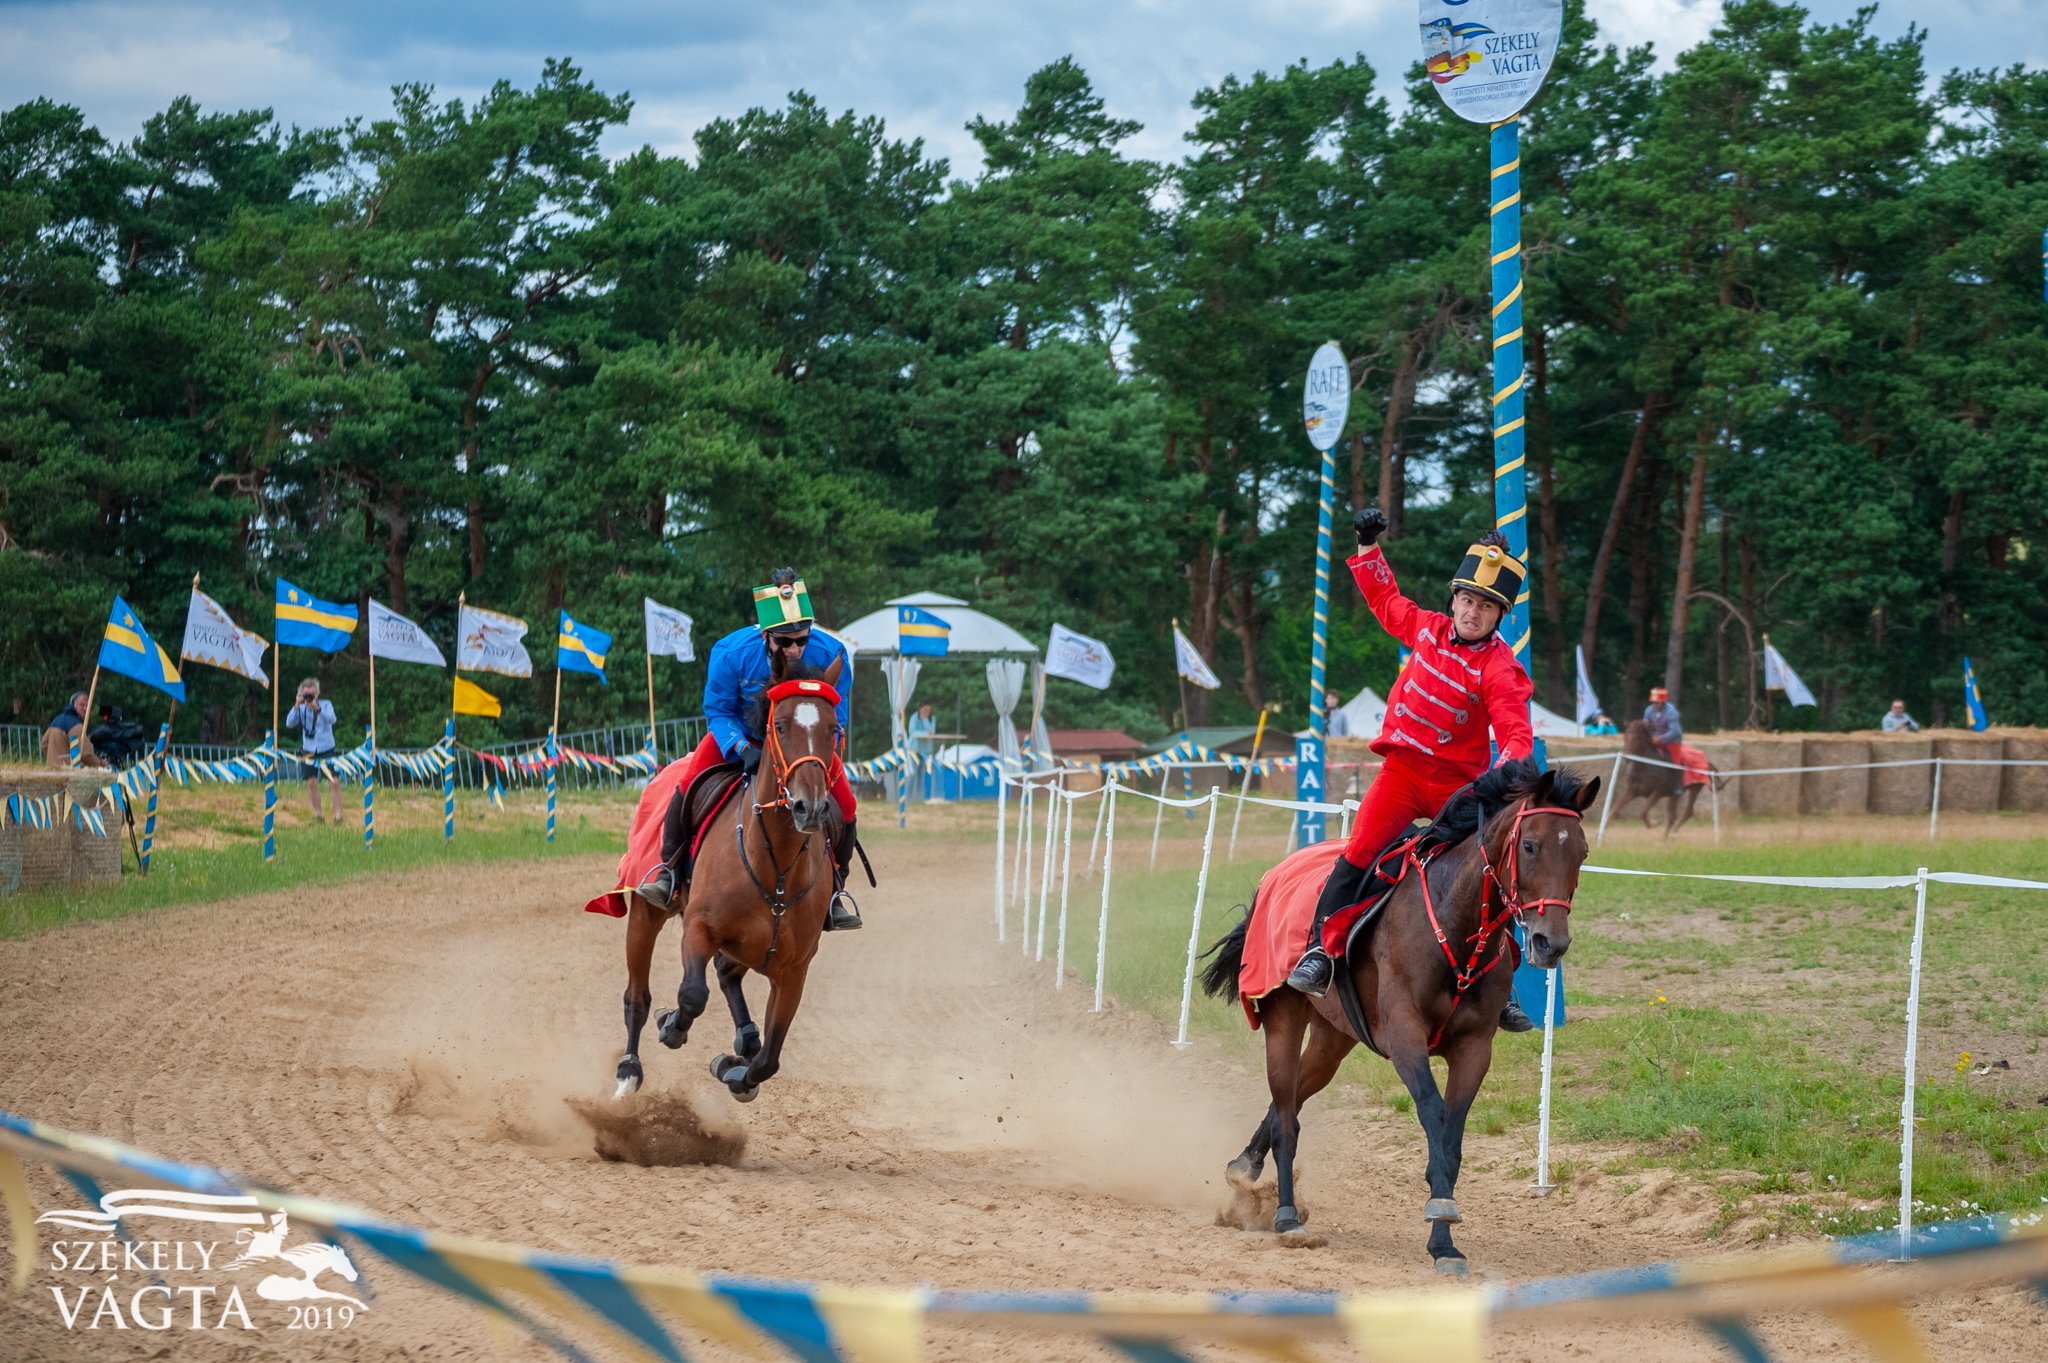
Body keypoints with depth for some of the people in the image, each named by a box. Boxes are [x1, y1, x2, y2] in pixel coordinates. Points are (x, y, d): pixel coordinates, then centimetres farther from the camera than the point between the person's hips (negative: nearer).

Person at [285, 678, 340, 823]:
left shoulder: (326, 705, -3)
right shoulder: (302, 709, 0)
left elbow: (331, 719, -22)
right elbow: (289, 723, -13)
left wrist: (317, 709, -36)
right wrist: (297, 706, -24)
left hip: (327, 749, -1)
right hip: (309, 750, 1)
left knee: (335, 782, -8)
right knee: (312, 782, -5)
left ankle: (338, 815, -4)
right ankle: (317, 815, 7)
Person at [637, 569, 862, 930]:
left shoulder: (829, 654, -27)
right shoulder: (731, 653, -29)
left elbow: (836, 718, -15)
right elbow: (717, 710, -16)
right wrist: (743, 749, -33)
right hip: (740, 735, -1)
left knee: (844, 804, -15)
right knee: (689, 784, -21)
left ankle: (836, 889, 8)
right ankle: (667, 870, -2)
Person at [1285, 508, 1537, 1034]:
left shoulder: (1500, 669, -13)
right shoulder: (1428, 628, 2)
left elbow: (1516, 733, -23)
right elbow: (1386, 600, 23)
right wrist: (1367, 547, 19)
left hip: (1458, 783, -2)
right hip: (1404, 769, 2)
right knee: (1359, 854, -16)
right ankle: (1319, 950, -11)